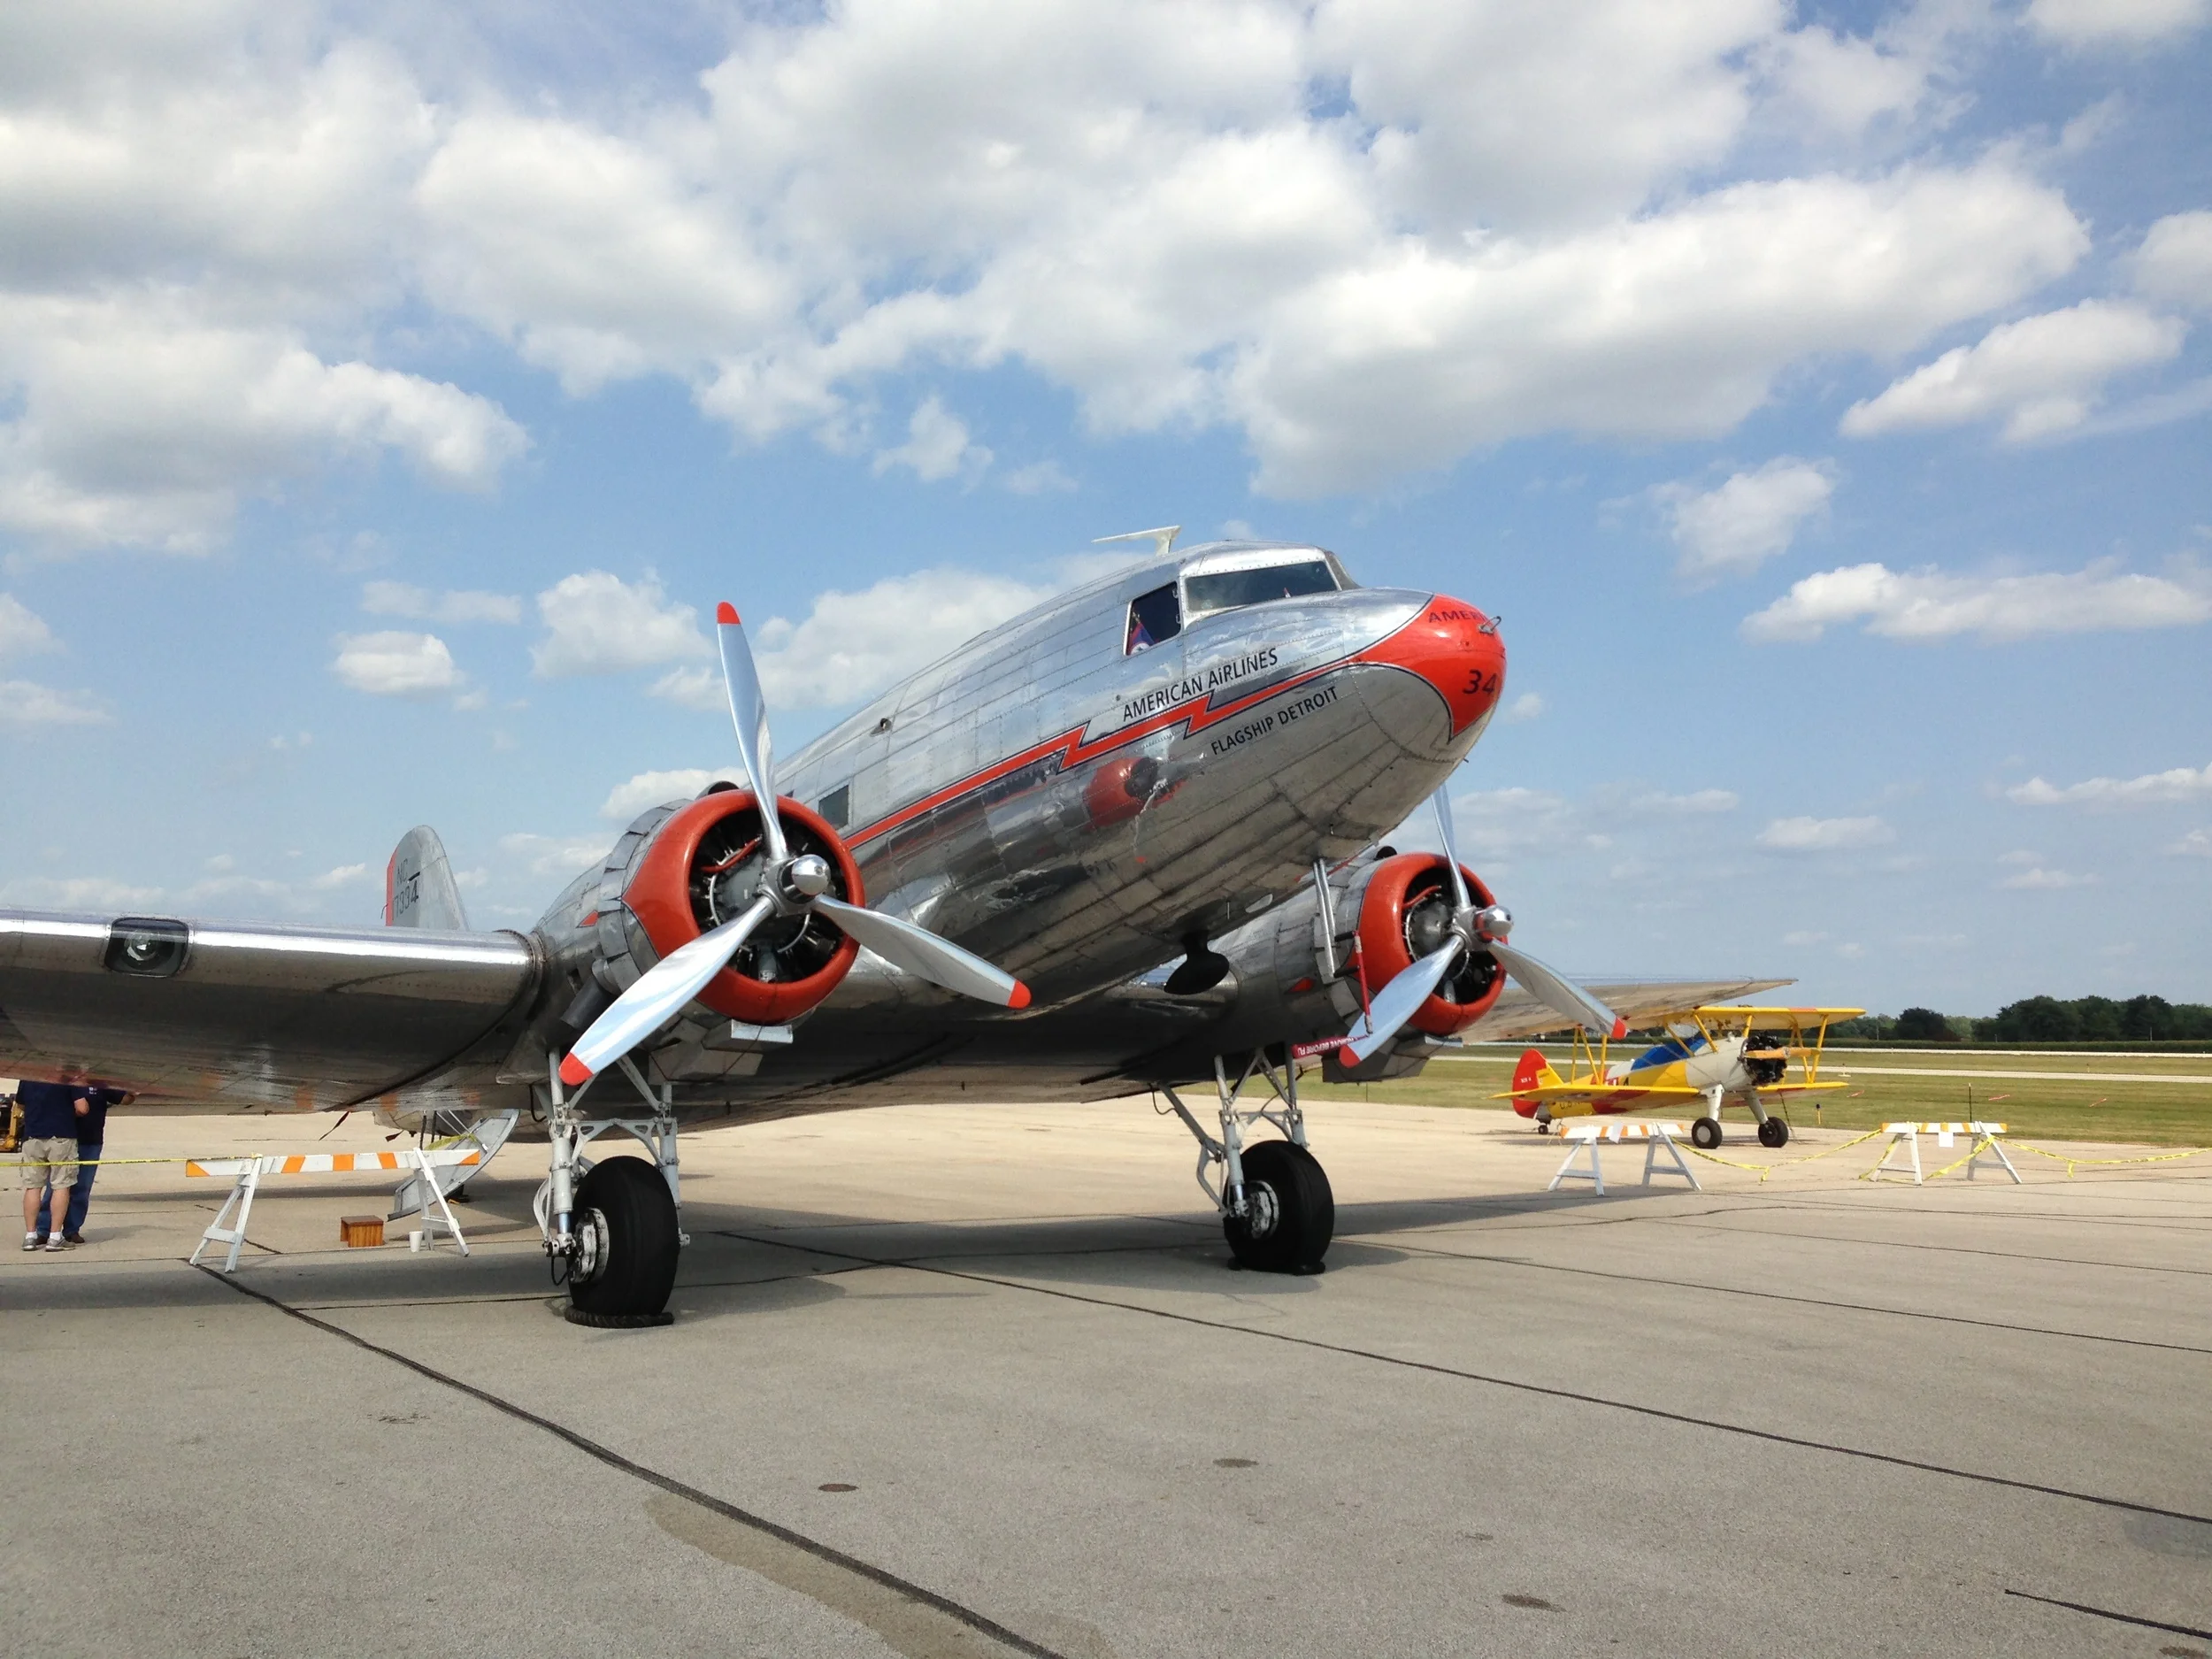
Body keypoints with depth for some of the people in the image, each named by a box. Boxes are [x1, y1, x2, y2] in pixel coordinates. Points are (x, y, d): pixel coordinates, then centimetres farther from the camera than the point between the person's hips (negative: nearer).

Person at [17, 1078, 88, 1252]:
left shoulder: (27, 1078, 7)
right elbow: (82, 1108, -11)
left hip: (32, 1138, 4)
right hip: (61, 1136, -4)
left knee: (32, 1186, 9)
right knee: (61, 1186, 1)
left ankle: (30, 1236, 8)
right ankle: (54, 1237, -2)